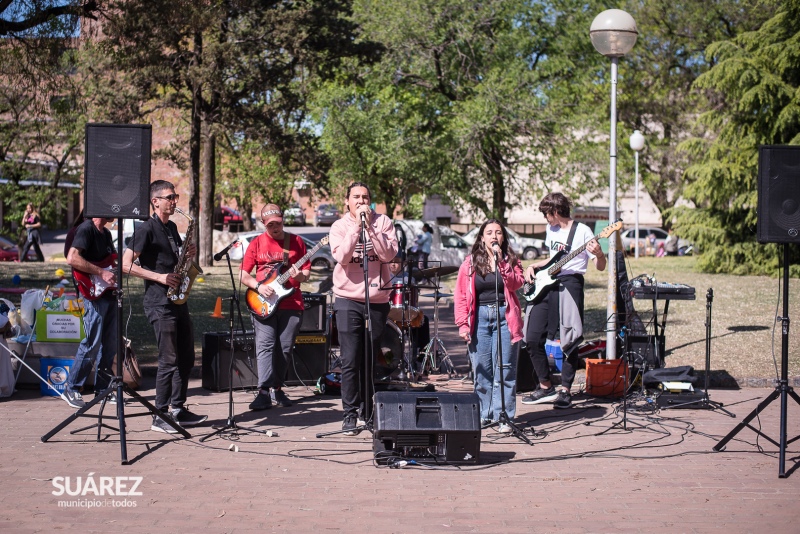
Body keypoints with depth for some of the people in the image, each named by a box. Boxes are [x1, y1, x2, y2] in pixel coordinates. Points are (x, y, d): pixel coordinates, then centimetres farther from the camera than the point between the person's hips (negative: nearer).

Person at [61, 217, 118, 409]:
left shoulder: (106, 233, 17)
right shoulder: (86, 229, -11)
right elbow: (72, 258, -24)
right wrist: (101, 272, -23)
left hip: (110, 293, 9)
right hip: (94, 294, -9)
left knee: (110, 344, 10)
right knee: (92, 344, -8)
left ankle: (102, 388, 18)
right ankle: (71, 389, 1)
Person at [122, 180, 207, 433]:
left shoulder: (172, 227, 16)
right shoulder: (147, 229, -9)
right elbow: (127, 264, -15)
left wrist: (189, 253, 6)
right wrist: (159, 277, -19)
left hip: (178, 300, 9)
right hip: (159, 303, -9)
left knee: (186, 357, 12)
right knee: (169, 360, -9)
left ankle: (178, 409, 21)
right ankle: (160, 416, -2)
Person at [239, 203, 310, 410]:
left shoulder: (296, 241, 7)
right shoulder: (257, 243, 6)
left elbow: (307, 271, 8)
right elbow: (243, 274, 6)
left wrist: (299, 276, -15)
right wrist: (258, 286, -11)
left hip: (291, 304, 1)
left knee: (285, 349, 4)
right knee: (265, 346, -12)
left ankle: (277, 388, 18)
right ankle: (264, 391, -17)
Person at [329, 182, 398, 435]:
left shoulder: (383, 222, 3)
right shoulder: (339, 226, 1)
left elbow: (389, 254, -11)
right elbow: (341, 257, -15)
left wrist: (370, 226, -17)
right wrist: (357, 225, -17)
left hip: (377, 300, 1)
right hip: (348, 300, -1)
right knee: (350, 362, -5)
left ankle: (367, 408, 25)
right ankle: (349, 414, 1)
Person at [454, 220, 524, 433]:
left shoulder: (510, 259, 10)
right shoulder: (471, 262, 8)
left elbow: (515, 284, -8)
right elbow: (460, 295, 3)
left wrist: (501, 262, -14)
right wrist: (462, 323, -6)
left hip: (504, 316, -1)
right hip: (479, 317, 1)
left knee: (504, 369, -4)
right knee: (481, 370, 3)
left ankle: (503, 417, -1)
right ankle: (484, 414, 13)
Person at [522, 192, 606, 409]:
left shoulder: (582, 231, -6)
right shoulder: (551, 229, 16)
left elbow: (600, 266, -8)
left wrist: (599, 254, -29)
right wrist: (534, 266, 14)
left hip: (570, 285, -7)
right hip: (546, 285, 7)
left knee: (569, 342, -4)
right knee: (533, 338, 1)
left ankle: (565, 391, 5)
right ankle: (546, 387, 11)